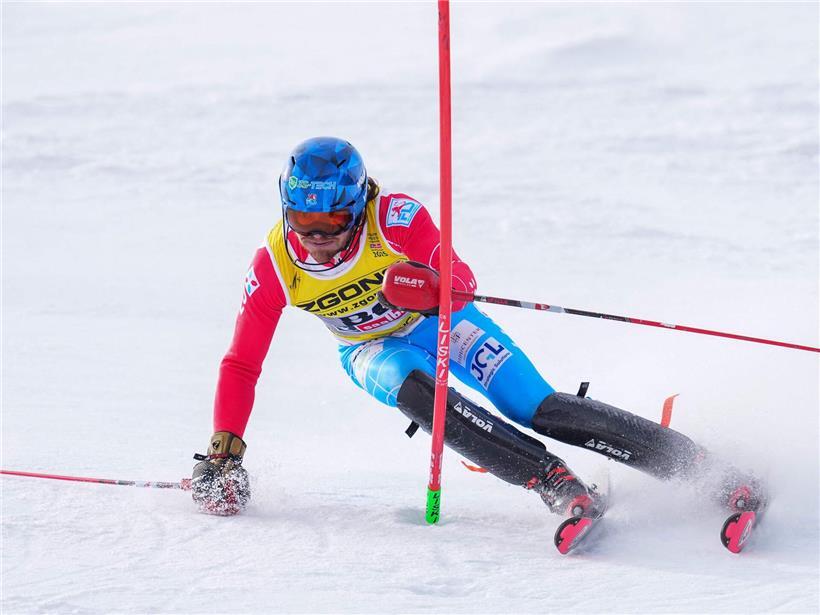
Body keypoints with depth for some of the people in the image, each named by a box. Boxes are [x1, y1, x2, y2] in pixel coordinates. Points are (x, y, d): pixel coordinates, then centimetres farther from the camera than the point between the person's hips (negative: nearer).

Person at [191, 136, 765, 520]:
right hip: (374, 350, 2)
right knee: (416, 391, -34)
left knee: (545, 410, -18)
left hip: (439, 324, -2)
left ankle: (708, 469, -15)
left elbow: (460, 280, -28)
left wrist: (429, 286, -52)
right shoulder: (274, 267, -22)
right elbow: (241, 364, -13)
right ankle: (560, 487, -38)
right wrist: (223, 450, -22)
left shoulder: (394, 217, -30)